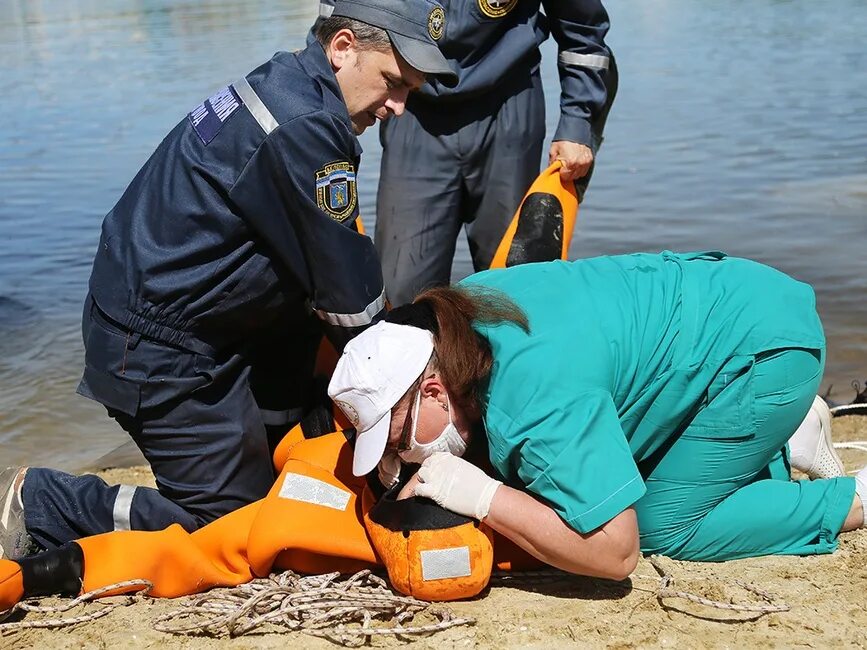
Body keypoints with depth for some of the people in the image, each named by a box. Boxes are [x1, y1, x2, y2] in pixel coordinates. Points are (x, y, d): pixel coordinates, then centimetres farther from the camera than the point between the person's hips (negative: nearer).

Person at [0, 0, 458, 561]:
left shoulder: (287, 87, 7)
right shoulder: (304, 127, -24)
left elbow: (328, 263, 13)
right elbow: (350, 299, -16)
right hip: (160, 349, -10)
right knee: (234, 519, -1)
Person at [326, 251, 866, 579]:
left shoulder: (538, 404, -35)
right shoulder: (456, 315, -11)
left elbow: (616, 553, -32)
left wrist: (481, 495, -31)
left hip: (768, 345, -9)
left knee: (664, 528, -7)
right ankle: (790, 437, 20)